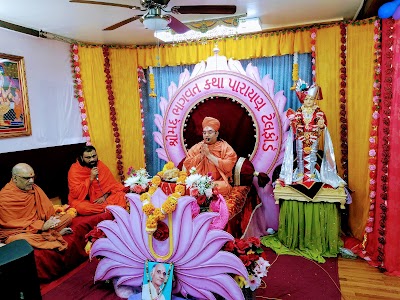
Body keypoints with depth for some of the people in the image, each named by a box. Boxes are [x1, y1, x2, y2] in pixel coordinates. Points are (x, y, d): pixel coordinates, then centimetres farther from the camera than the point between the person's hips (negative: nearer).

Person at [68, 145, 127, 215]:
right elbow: (75, 193, -18)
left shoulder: (101, 165, -1)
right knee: (80, 207, -37)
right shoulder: (75, 170, -11)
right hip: (84, 201, -2)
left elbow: (111, 183, 1)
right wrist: (91, 178, -23)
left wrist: (105, 196, -16)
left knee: (121, 195, -17)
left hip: (100, 199, 3)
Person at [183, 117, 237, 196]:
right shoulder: (196, 147, 10)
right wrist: (201, 155, -10)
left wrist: (209, 155, -14)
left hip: (219, 182, -1)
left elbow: (227, 167, -14)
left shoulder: (225, 147, 1)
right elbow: (187, 165, 1)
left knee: (223, 187, -34)